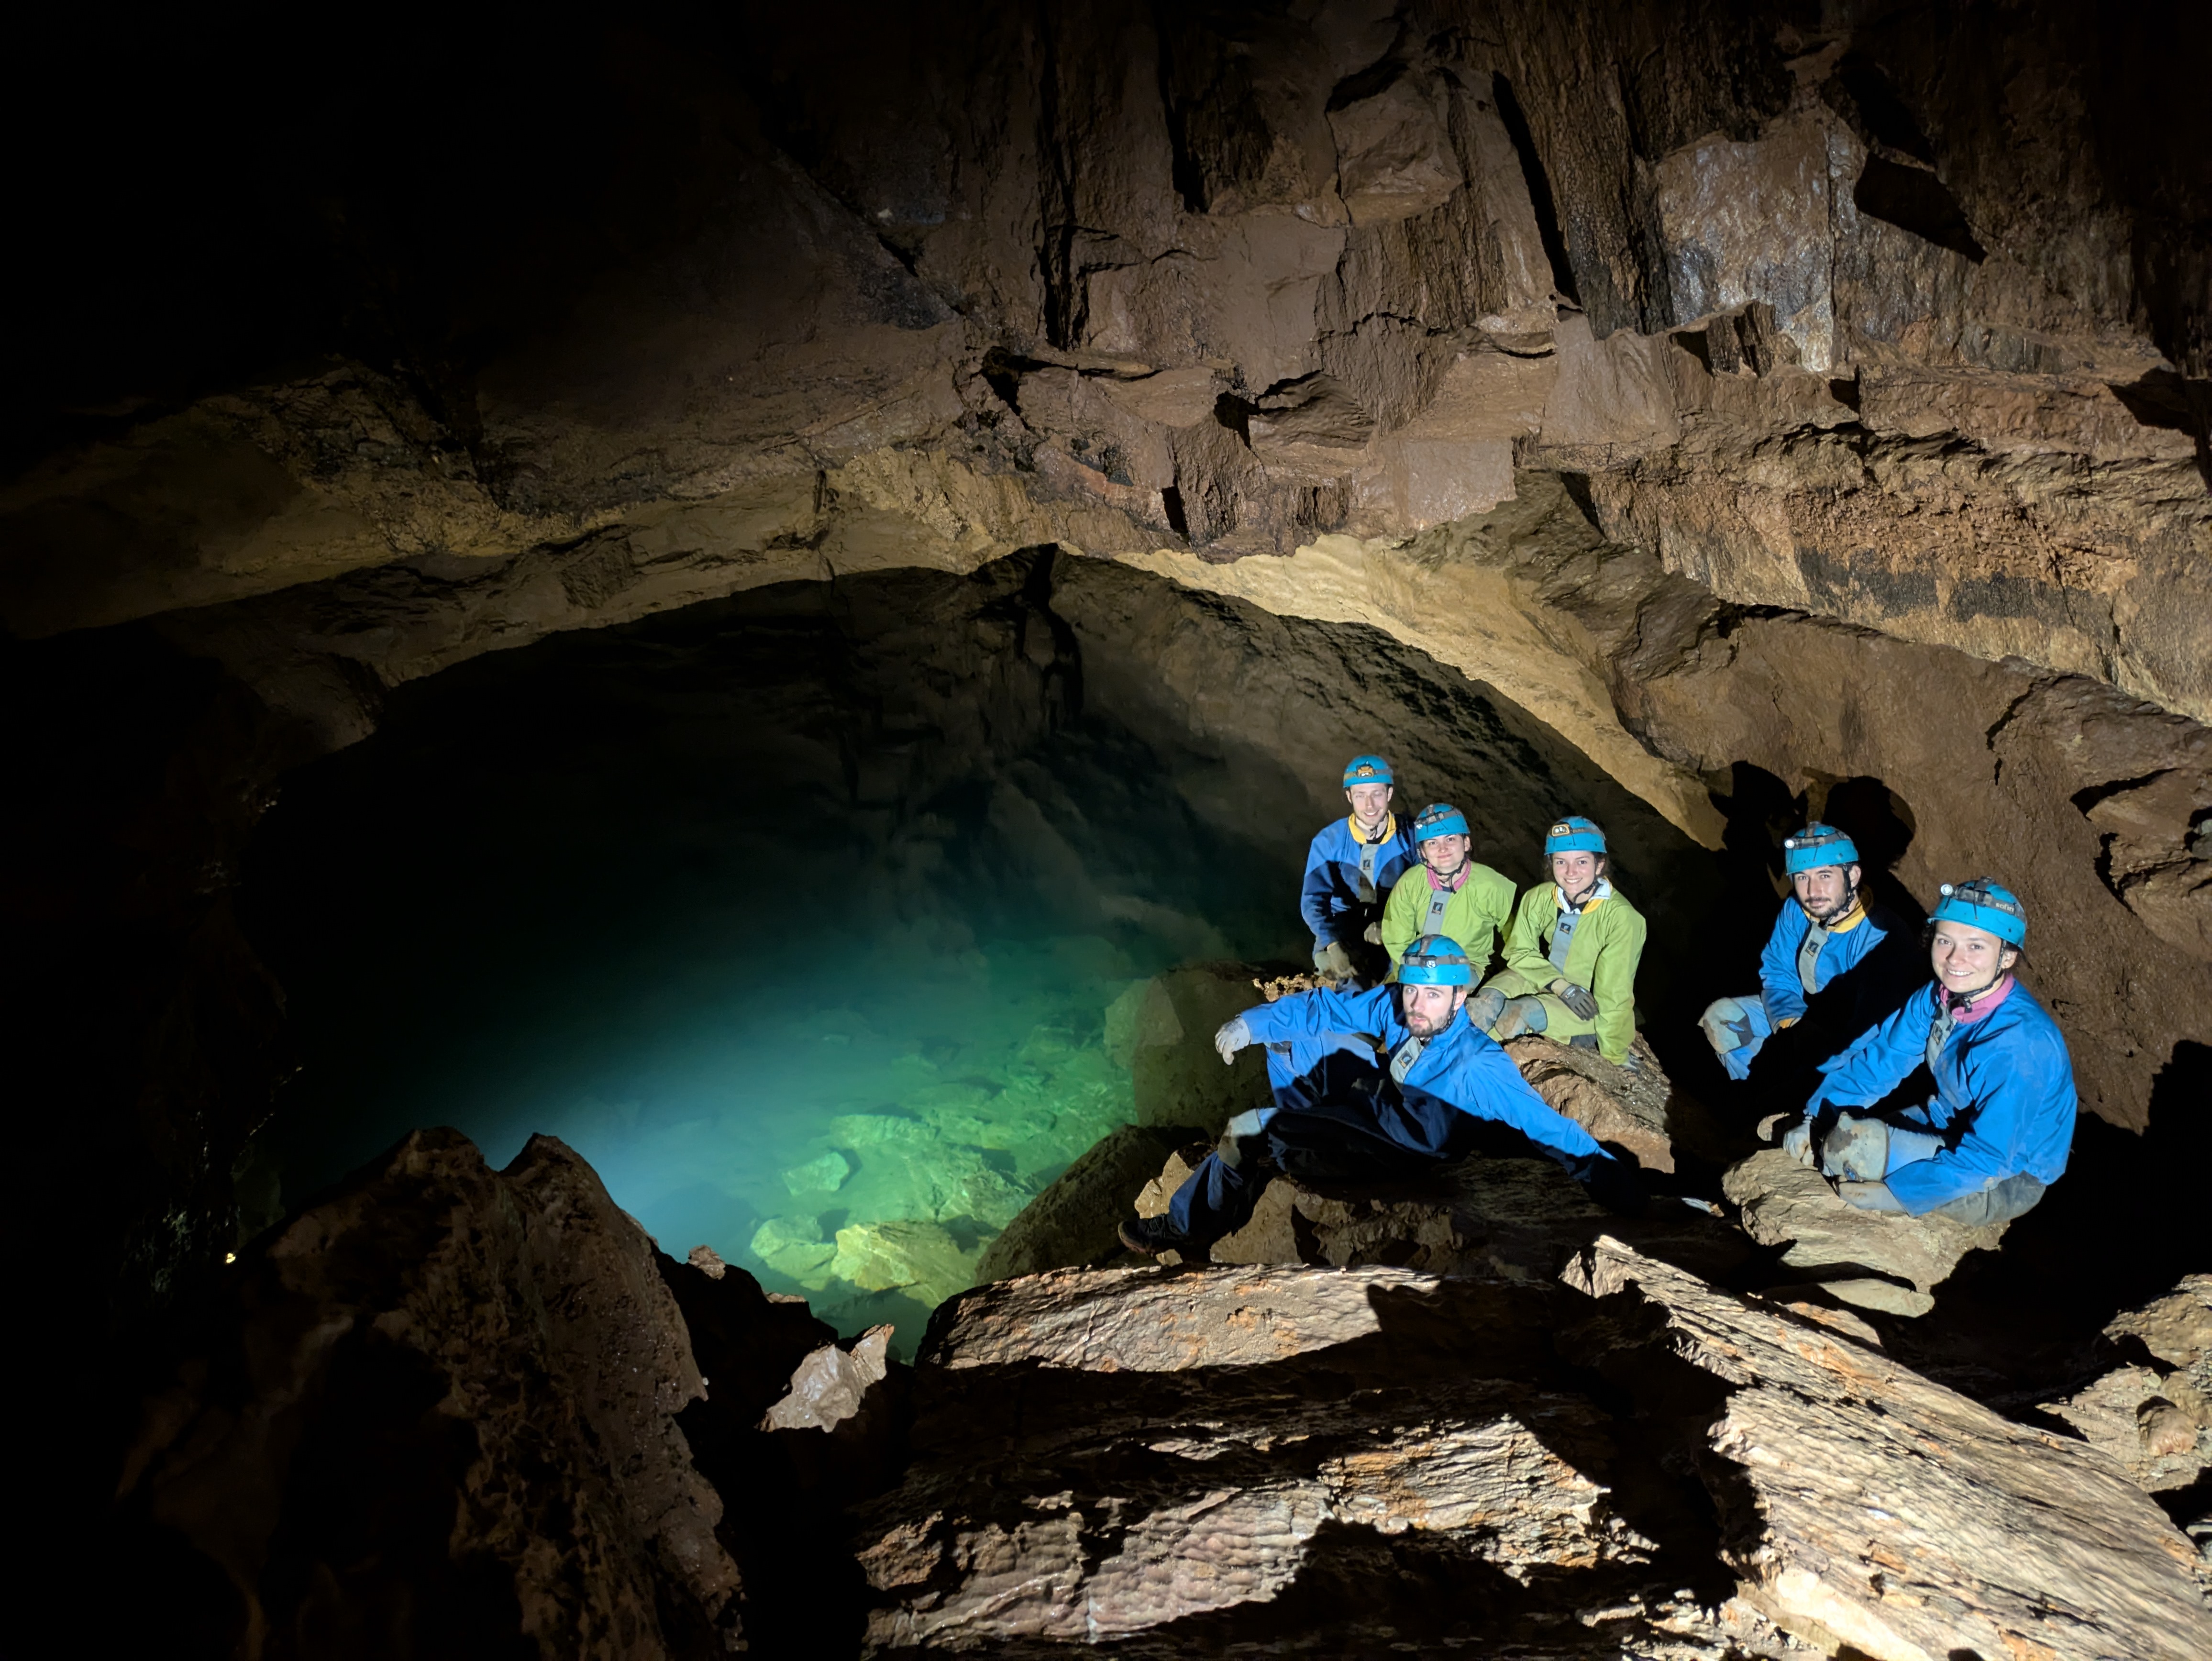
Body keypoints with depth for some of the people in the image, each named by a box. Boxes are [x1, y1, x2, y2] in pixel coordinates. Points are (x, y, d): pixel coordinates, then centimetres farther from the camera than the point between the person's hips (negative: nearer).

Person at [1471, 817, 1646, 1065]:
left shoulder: (1620, 917, -24)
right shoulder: (1539, 899, -11)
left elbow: (1615, 995, -22)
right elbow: (1520, 952, -3)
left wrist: (1615, 1059, -18)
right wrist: (1562, 986, -19)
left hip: (1595, 1012, -4)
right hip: (1548, 984, 4)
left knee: (1522, 1013, -29)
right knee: (1490, 1001, -25)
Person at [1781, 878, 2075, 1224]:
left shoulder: (2021, 1043, -33)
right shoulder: (1939, 997, -10)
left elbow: (1989, 1159, -31)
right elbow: (1879, 1058, 1)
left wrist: (1895, 1194, -29)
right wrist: (1812, 1118, -8)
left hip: (2010, 1179, -7)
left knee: (1854, 1144, -22)